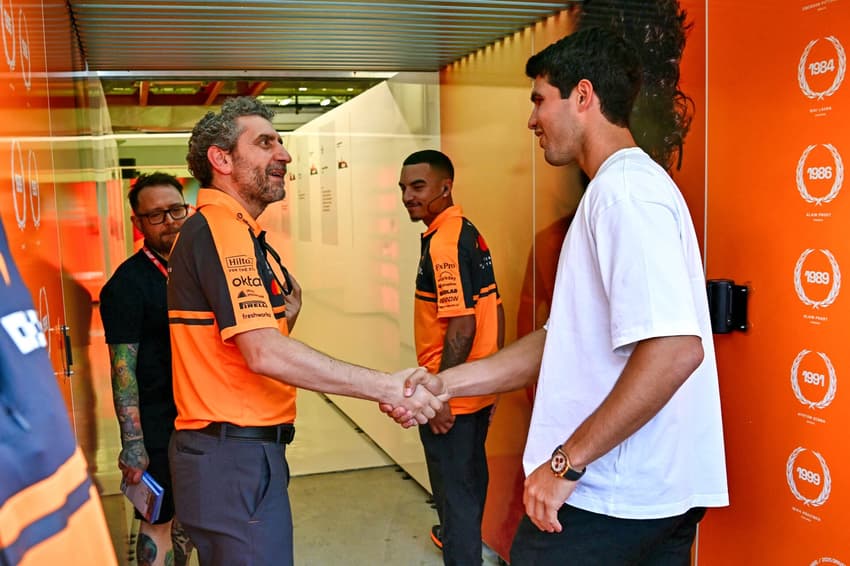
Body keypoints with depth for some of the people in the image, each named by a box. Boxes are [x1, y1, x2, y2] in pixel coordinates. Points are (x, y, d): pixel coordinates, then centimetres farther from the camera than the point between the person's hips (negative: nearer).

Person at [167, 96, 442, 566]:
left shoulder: (234, 229, 16)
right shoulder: (220, 228, -16)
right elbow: (264, 354, -27)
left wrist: (286, 309, -3)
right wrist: (385, 387, -26)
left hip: (236, 451, 10)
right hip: (236, 457, -10)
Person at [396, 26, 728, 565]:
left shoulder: (624, 190, -15)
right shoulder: (622, 187, 17)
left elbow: (675, 349, -27)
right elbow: (567, 339, 15)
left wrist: (566, 461, -20)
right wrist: (447, 383, 10)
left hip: (611, 496, -9)